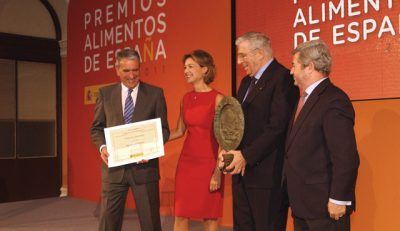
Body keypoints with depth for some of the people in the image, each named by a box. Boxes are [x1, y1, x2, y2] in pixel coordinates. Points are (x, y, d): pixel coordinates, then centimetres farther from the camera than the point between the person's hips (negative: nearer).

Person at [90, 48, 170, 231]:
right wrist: (102, 147, -11)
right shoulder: (105, 93, 7)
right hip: (114, 166, 2)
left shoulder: (155, 93, 2)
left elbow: (163, 129, 2)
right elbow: (96, 128, 9)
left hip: (144, 166, -1)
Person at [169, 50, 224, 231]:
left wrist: (218, 172, -15)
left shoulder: (217, 99, -9)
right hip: (186, 162, 5)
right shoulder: (186, 98, 8)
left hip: (208, 164, -5)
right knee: (180, 216, 7)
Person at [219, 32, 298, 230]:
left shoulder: (282, 78, -11)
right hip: (242, 170, 9)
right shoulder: (247, 81, 18)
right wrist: (227, 150, 1)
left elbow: (278, 127, -19)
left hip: (267, 174, -9)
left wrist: (246, 156, -18)